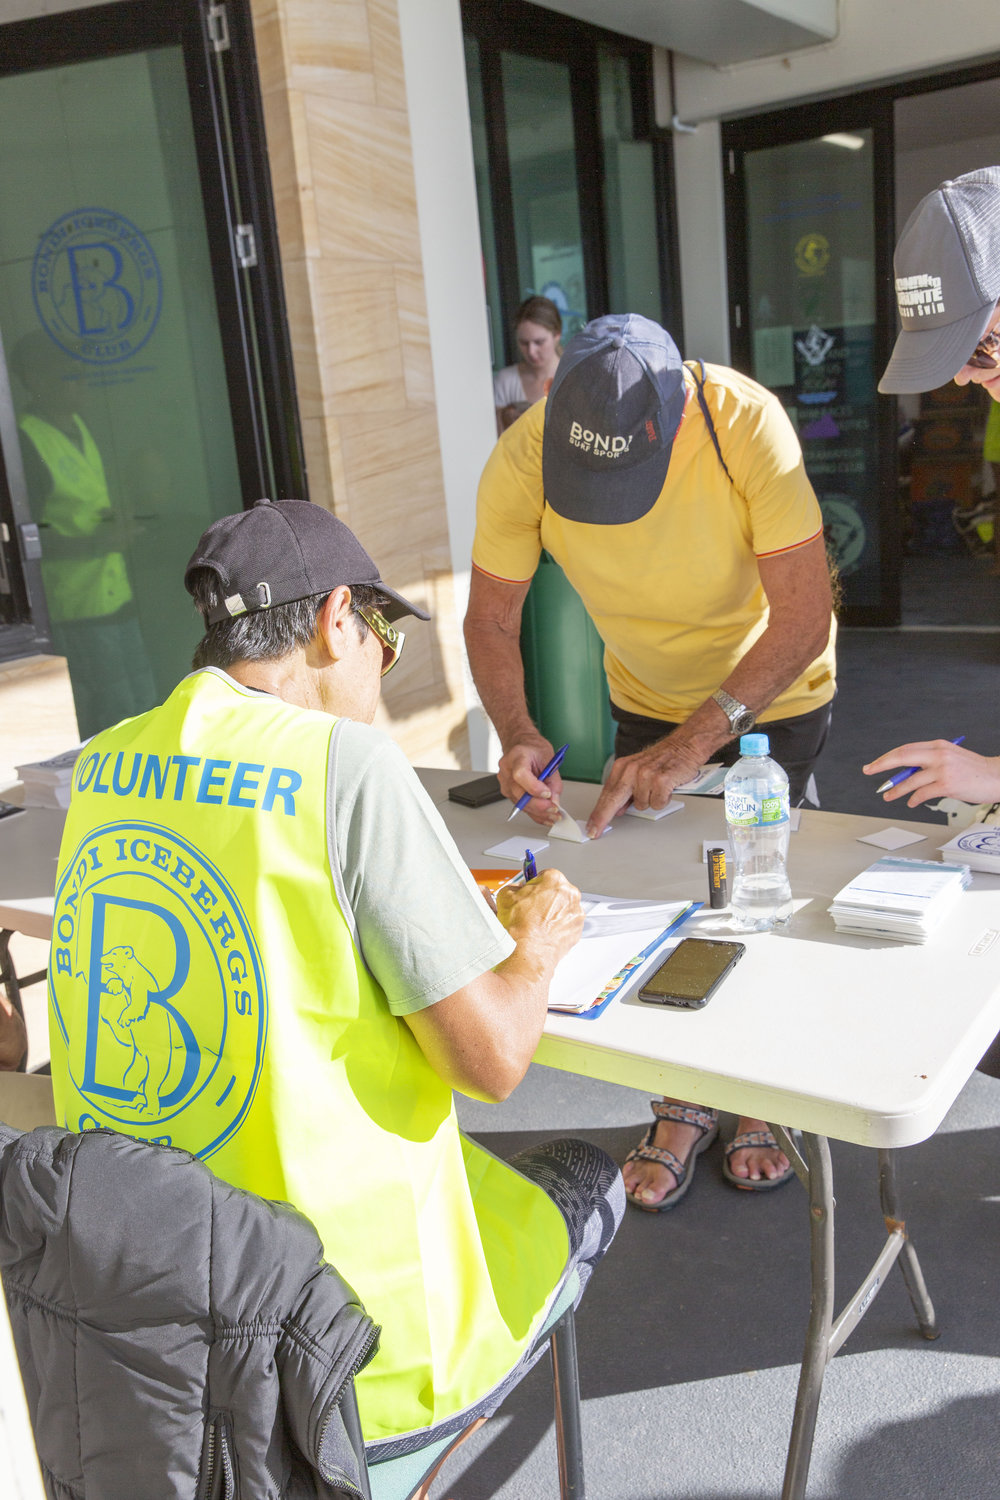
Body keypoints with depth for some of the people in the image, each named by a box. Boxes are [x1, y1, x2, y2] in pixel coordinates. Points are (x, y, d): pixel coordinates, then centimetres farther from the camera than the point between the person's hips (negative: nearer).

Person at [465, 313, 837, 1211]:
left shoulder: (746, 423, -35)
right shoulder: (523, 458, -26)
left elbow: (804, 620, -35)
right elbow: (492, 620, -17)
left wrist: (694, 743, -43)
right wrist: (517, 734, -34)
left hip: (774, 696, -2)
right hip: (646, 701, 3)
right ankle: (683, 1103, 30)